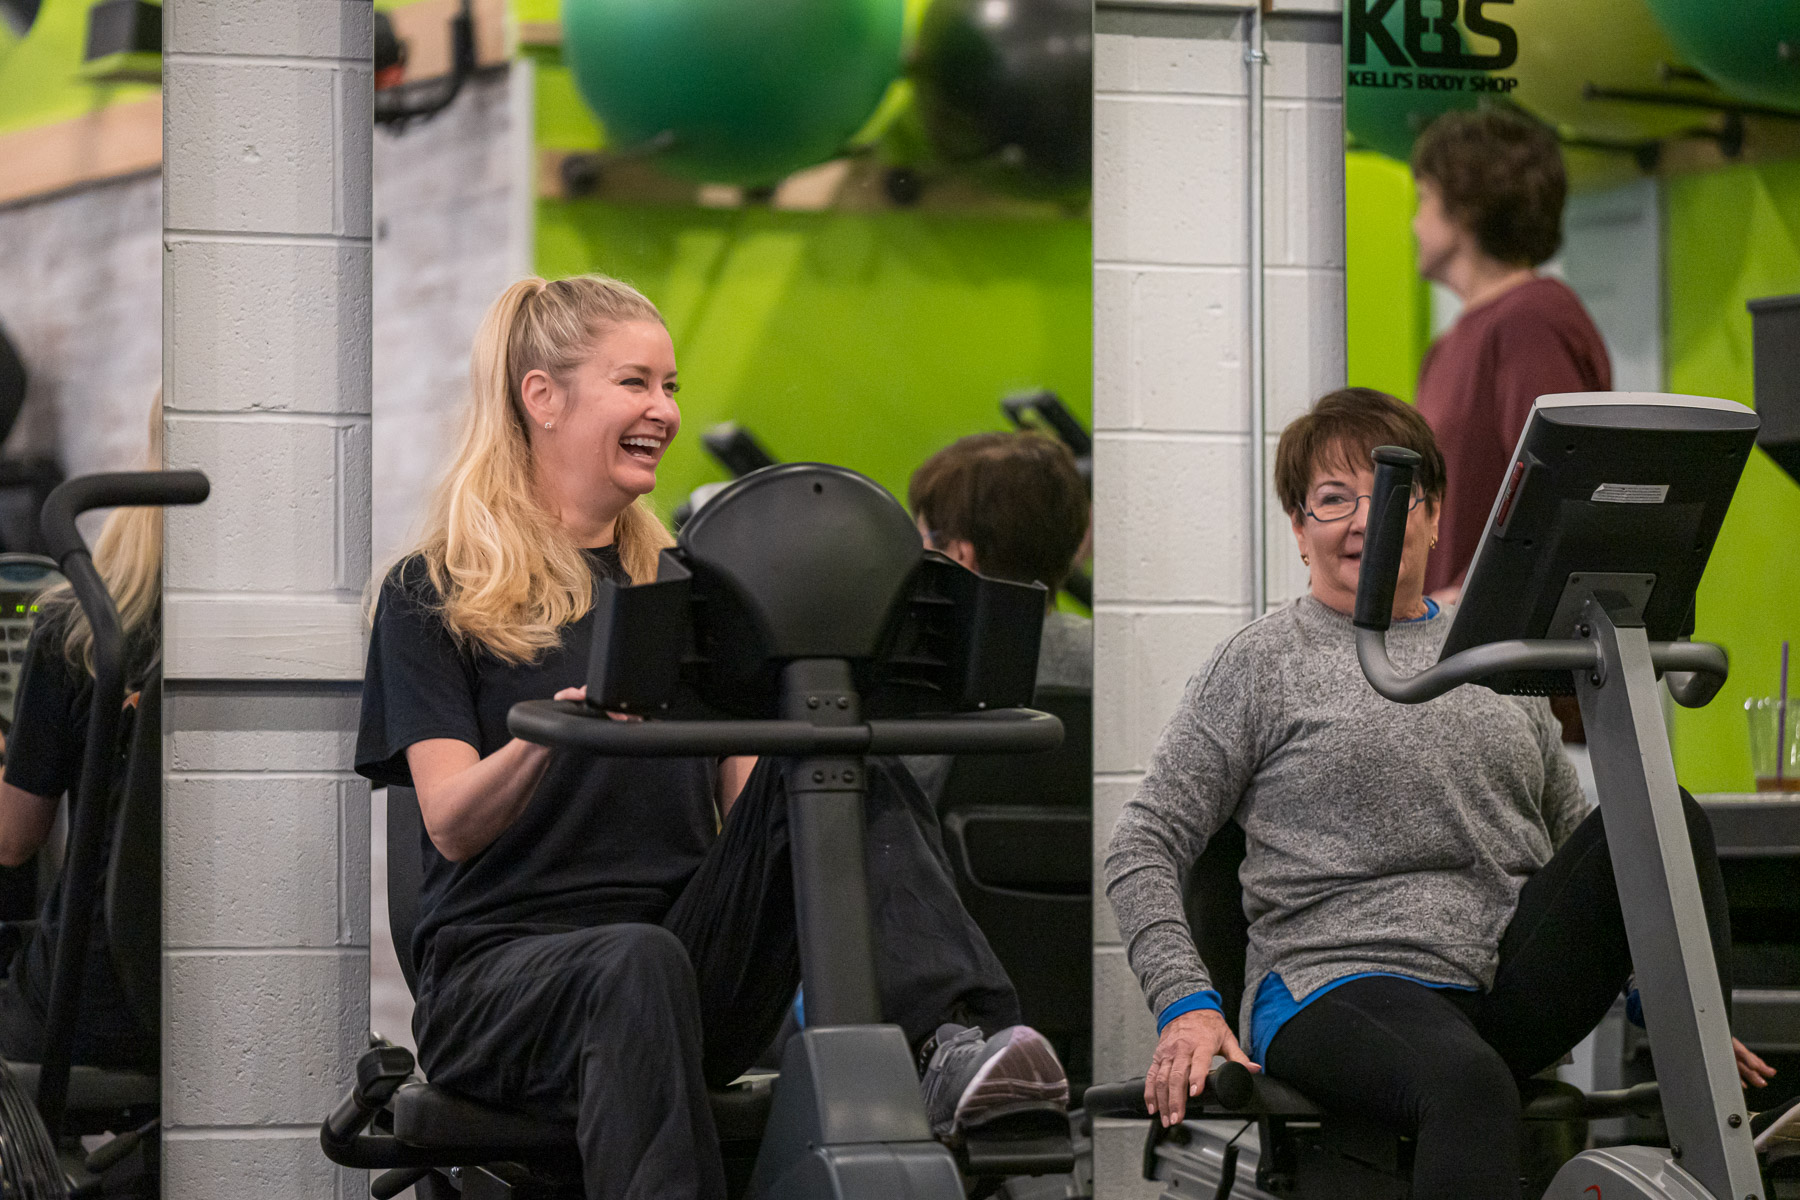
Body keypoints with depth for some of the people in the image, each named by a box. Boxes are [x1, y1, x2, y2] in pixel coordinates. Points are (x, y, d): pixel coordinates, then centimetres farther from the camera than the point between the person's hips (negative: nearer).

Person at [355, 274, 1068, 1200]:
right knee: (638, 964, -39)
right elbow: (452, 823, -8)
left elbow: (745, 792, 12)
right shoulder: (432, 596, 6)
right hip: (502, 967, -4)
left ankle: (947, 1043, -42)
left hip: (696, 948, 4)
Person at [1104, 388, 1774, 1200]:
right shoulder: (1262, 665, 7)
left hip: (1517, 994, 5)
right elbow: (1144, 849, 3)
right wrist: (1186, 1004, -12)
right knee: (1468, 1082, -39)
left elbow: (1573, 840, 29)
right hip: (1338, 990, -5)